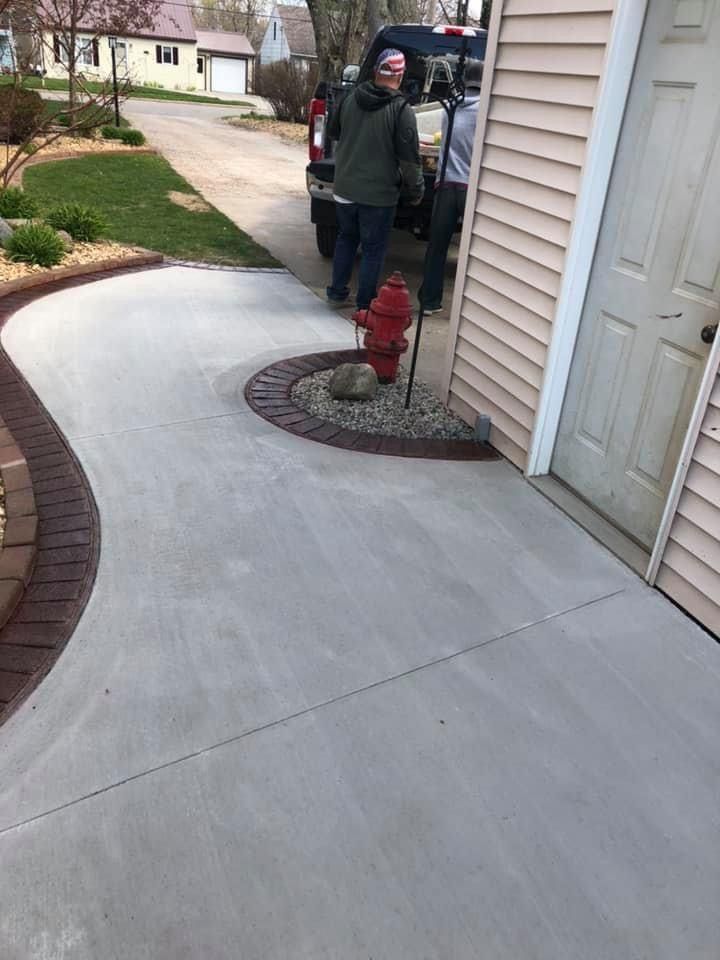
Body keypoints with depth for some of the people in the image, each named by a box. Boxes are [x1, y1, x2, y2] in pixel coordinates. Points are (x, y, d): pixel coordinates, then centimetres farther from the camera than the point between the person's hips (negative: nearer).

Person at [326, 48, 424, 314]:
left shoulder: (351, 99, 1)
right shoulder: (401, 110, -15)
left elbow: (333, 133, 17)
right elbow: (410, 158, -14)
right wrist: (416, 190, -1)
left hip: (345, 187, 5)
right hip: (379, 193, -5)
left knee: (346, 238, 22)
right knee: (373, 249, 6)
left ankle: (337, 291, 28)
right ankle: (365, 305, 11)